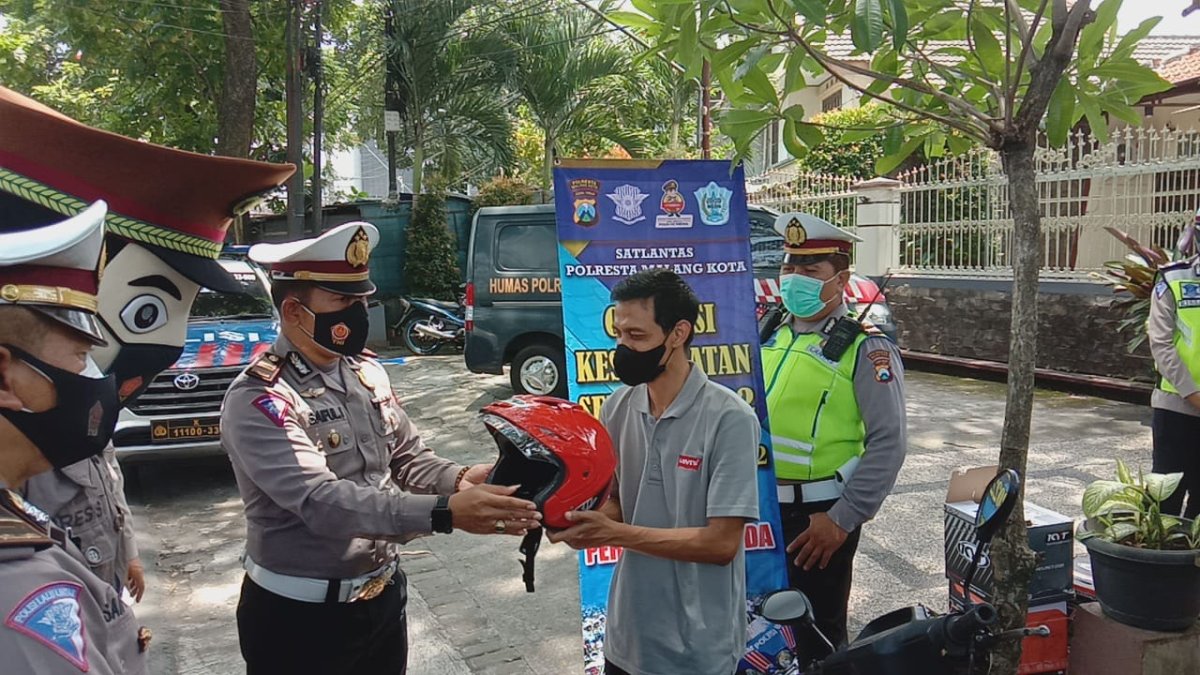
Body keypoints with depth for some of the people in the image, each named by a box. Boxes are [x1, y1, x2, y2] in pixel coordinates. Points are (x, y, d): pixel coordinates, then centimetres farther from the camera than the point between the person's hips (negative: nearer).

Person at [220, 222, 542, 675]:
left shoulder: (366, 371, 2)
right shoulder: (258, 402, -21)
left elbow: (407, 456, 7)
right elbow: (320, 501, -31)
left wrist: (460, 480, -15)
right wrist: (444, 513, -40)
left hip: (382, 597, 7)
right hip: (299, 616, -6)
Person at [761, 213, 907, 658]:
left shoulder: (865, 349, -12)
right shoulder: (771, 337, 7)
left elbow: (887, 443, -16)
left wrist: (843, 520, -18)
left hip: (818, 518, -6)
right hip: (761, 508, 6)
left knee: (816, 636, 8)